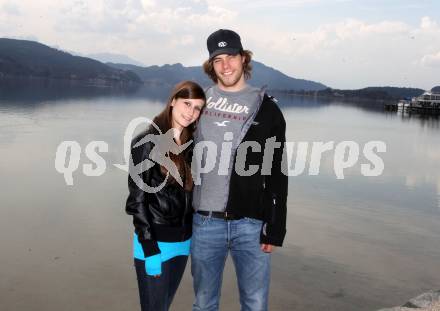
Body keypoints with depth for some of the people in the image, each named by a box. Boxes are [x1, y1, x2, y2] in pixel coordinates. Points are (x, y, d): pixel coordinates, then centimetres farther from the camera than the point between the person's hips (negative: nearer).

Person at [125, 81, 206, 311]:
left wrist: (192, 236, 9)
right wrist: (150, 249, -16)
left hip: (183, 240, 6)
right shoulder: (148, 142, -11)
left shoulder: (191, 144, 6)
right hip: (154, 241, -6)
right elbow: (137, 197, -12)